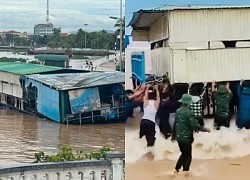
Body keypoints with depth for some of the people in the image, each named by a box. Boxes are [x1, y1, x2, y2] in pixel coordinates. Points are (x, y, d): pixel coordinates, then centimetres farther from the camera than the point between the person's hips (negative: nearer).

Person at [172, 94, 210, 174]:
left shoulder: (178, 111, 2)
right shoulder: (189, 112, -19)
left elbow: (175, 124, 10)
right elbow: (195, 125, -22)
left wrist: (173, 135, 21)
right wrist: (205, 129, -11)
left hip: (179, 137, 7)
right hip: (186, 137, -7)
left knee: (184, 154, 23)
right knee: (188, 156, 6)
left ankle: (177, 169, 21)